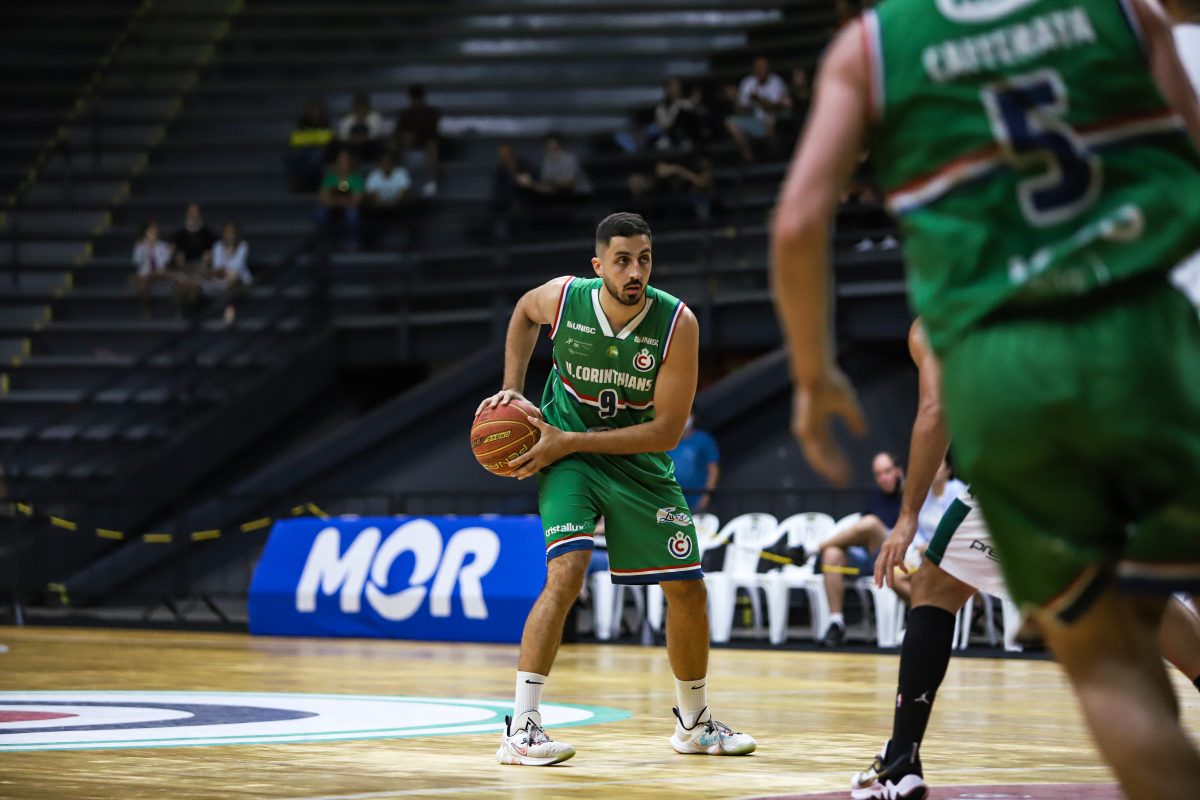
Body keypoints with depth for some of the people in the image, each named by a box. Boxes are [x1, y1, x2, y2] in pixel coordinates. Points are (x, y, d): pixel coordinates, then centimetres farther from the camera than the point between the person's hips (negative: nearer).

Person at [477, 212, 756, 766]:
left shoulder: (677, 323, -22)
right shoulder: (562, 298, -18)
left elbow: (667, 431, -21)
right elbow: (524, 312, 10)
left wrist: (568, 441, -24)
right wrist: (512, 388, 0)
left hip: (638, 460, 2)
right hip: (566, 455, -2)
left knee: (688, 588, 4)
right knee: (566, 571, -25)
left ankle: (693, 724, 27)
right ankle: (520, 730, -22)